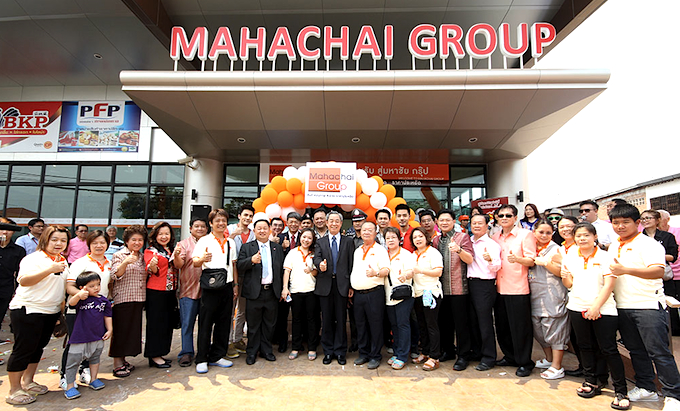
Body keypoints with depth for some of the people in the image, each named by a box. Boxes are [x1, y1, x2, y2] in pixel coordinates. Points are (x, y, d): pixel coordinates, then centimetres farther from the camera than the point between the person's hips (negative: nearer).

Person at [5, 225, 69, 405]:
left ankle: (27, 382, 30)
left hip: (51, 311, 7)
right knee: (23, 349, 0)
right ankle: (14, 390, 13)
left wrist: (62, 303, 19)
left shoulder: (62, 261, 11)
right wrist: (49, 270, -36)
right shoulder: (34, 258, -13)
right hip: (28, 310, -7)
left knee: (38, 347, 16)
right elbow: (23, 280, -27)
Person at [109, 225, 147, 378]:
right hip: (123, 298, -6)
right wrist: (126, 262, -30)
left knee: (133, 329, 10)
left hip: (139, 298, 6)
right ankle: (117, 364, 11)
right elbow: (115, 276, -13)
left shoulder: (142, 257, 14)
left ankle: (123, 359, 24)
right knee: (121, 330, 0)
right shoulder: (119, 255, -4)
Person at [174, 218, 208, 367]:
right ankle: (186, 353, 14)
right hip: (189, 289, -2)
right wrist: (177, 256, -28)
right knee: (187, 323, 2)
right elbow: (179, 265, -9)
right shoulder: (184, 244, 2)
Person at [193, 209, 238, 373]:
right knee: (205, 323, 1)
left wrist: (235, 284, 11)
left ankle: (216, 356, 22)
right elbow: (195, 261, -10)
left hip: (227, 286, 5)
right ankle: (201, 360, 13)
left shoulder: (231, 242, 13)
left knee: (223, 323, 9)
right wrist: (202, 259, -33)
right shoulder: (204, 241, -1)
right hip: (210, 286, -4)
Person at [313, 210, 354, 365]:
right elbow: (316, 258, -5)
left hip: (342, 284, -1)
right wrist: (320, 264, -29)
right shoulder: (320, 242, 10)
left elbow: (352, 264, 4)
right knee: (326, 320, 8)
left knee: (341, 319, 5)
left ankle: (340, 352, 18)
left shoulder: (348, 241, 8)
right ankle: (328, 351, 21)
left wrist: (351, 285, -2)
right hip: (325, 284, 1)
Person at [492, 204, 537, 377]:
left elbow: (531, 260, -10)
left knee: (520, 327, 1)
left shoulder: (525, 235, -4)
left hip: (518, 288, -6)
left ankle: (524, 363, 16)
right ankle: (510, 356, 31)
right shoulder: (495, 238, 12)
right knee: (502, 326, 13)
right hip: (500, 288, 6)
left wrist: (517, 259, -28)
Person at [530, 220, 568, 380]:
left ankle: (557, 367, 9)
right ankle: (549, 359, 32)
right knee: (538, 329, 14)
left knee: (554, 330, -1)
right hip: (535, 296, 7)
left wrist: (545, 263, -18)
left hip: (552, 296, -7)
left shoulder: (555, 249, -7)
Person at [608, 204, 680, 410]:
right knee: (636, 351, 14)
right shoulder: (613, 247, 13)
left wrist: (626, 270, -33)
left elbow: (658, 271, -23)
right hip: (623, 307, 7)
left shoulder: (648, 244, -9)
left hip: (648, 305, -6)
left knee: (658, 351, -1)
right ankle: (645, 388, 26)